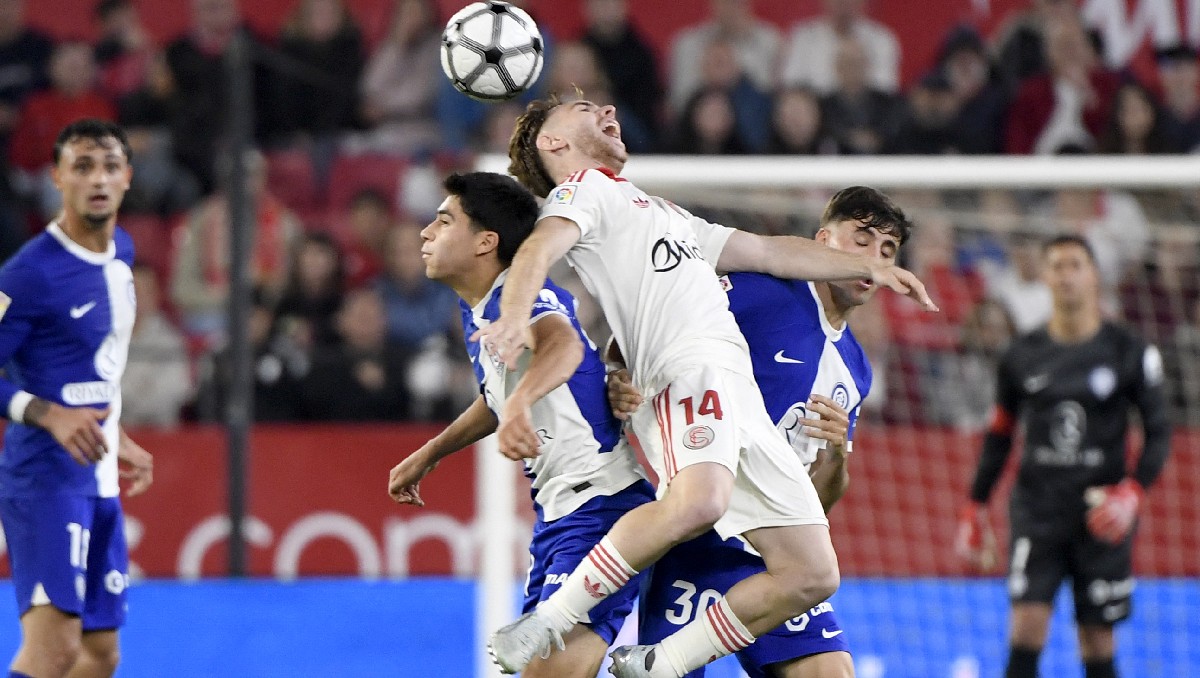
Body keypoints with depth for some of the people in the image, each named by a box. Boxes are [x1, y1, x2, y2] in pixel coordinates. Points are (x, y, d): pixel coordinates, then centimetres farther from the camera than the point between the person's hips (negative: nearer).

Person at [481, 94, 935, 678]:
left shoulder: (655, 210, 38)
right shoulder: (583, 190, 11)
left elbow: (767, 252, 44)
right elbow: (539, 249, -10)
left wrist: (868, 268, 41)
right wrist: (515, 317, -32)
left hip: (743, 400, 9)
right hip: (692, 369, -9)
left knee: (811, 574, -1)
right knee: (698, 503, -38)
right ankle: (547, 624, -28)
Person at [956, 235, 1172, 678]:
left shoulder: (1128, 353, 0)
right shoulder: (1022, 356, 5)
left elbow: (1158, 433, 2)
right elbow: (999, 437, 15)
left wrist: (1132, 492, -14)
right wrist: (975, 508, 13)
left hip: (1100, 515, -1)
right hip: (1038, 505, 1)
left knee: (1098, 641, 1)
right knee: (1028, 623, -14)